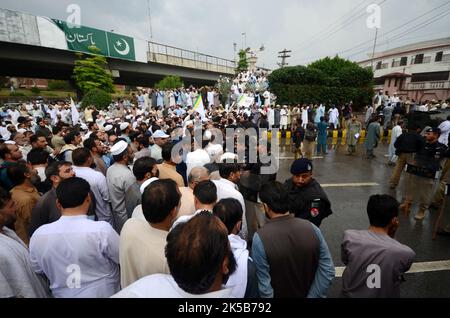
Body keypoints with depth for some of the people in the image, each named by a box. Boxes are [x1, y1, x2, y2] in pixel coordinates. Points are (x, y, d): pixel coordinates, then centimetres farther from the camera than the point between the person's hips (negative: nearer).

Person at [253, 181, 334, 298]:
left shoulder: (260, 238, -29)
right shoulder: (311, 228, -19)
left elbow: (264, 285, -23)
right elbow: (328, 271, -13)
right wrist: (312, 295, -5)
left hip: (279, 295, -2)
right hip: (307, 293, 3)